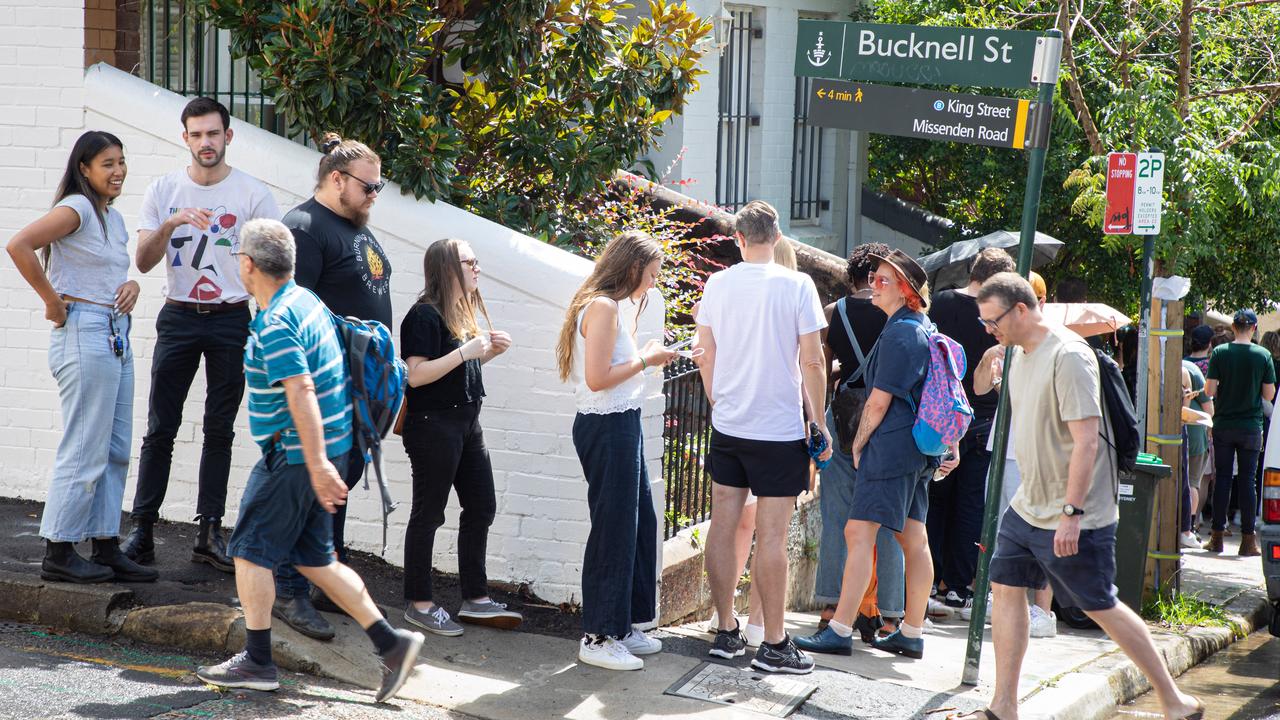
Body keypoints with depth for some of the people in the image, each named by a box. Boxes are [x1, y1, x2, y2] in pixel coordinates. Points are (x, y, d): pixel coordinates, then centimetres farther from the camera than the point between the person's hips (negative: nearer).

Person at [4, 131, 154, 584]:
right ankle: (59, 553, 2)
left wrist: (130, 285, 6)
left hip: (117, 337, 9)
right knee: (85, 451, -6)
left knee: (115, 451, 10)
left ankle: (106, 547, 17)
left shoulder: (113, 218, 16)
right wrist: (52, 301, -16)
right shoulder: (77, 208, -11)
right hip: (84, 337, -9)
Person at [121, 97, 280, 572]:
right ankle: (141, 532, 2)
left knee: (220, 430, 5)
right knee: (160, 429, -2)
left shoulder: (252, 194, 0)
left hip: (232, 319, 0)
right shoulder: (163, 191, 4)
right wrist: (170, 224, -18)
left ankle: (209, 533, 10)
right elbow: (143, 262, -1)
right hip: (178, 318, 1)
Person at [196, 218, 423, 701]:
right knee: (313, 557, 13)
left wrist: (317, 464, -31)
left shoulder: (275, 323, -19)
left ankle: (257, 662, 7)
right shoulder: (305, 300, 12)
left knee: (251, 551, 1)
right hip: (320, 451, 10)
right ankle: (390, 642, 9)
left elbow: (301, 392, -27)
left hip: (294, 454, -10)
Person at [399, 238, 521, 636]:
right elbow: (416, 374, -22)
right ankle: (419, 603, 9)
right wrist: (466, 352, -23)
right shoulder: (425, 315, -15)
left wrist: (489, 350, 7)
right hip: (432, 424, -9)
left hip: (466, 421, 9)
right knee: (429, 513, -1)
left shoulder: (463, 312, 13)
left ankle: (475, 599, 19)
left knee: (481, 506, 11)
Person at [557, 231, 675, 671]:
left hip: (622, 424, 11)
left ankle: (624, 625, 26)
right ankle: (598, 638, 4)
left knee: (640, 523, 16)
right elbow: (597, 378, -22)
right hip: (606, 428, -11)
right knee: (613, 528, -4)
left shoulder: (615, 306, 15)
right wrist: (645, 359, -12)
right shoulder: (603, 306, -16)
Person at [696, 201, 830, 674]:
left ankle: (726, 632, 14)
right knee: (771, 537, -2)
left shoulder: (716, 285, 1)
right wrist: (819, 422, 1)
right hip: (779, 429, -4)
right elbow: (811, 362, -9)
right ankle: (774, 644, 2)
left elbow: (707, 358, 8)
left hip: (726, 425, 4)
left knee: (723, 528, 9)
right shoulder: (796, 285, -9)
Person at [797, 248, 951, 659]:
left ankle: (840, 632, -12)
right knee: (913, 539, 11)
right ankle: (912, 635, 15)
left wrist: (859, 444, -5)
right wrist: (950, 444, 23)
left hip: (891, 445, -10)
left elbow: (879, 401, -16)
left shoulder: (899, 334, -15)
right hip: (917, 448, 10)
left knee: (859, 533, -10)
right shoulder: (925, 330, 15)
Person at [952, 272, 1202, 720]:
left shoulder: (1068, 356, -20)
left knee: (1101, 607, -1)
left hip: (1075, 516, -9)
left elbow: (1086, 440, -24)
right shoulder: (1020, 353, 9)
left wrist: (1071, 512, -26)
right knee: (1005, 588, 5)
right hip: (1028, 506, 9)